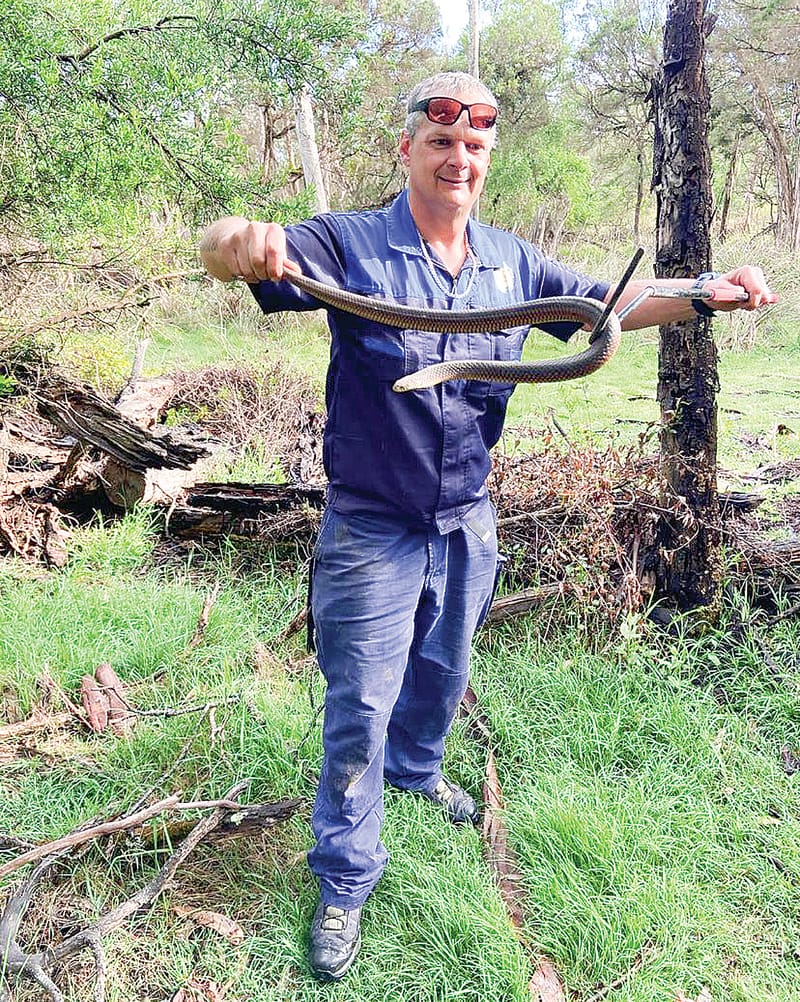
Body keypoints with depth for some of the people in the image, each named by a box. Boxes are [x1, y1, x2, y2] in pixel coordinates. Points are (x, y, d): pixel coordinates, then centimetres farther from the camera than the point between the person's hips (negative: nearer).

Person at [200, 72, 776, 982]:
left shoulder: (511, 262, 2)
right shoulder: (348, 244, -14)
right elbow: (226, 255, -28)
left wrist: (706, 291, -11)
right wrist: (238, 244, -53)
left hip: (466, 523, 5)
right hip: (370, 530, -5)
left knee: (441, 676, 25)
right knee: (359, 709, 5)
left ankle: (417, 767, 56)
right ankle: (345, 881, 25)